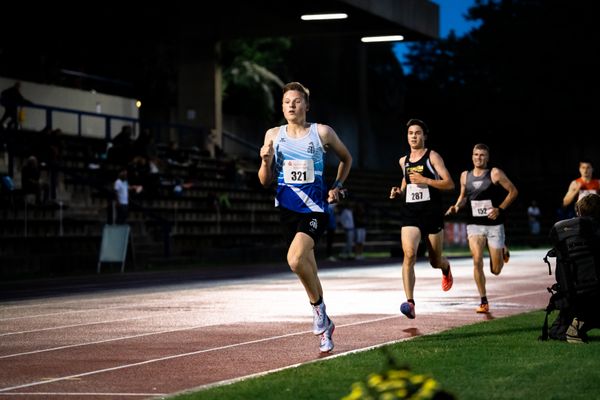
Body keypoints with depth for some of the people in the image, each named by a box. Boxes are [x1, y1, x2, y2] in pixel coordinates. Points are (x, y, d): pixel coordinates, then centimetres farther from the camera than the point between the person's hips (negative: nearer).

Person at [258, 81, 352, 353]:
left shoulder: (322, 133, -2)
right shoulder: (273, 135, 5)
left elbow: (346, 158, 16)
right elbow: (265, 181, 8)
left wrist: (337, 187, 6)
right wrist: (266, 161, -11)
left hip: (314, 208, -4)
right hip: (287, 209, 4)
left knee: (296, 259, -28)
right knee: (307, 270, 12)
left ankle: (318, 308, -6)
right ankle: (324, 325, 28)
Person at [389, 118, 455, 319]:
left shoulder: (432, 157, -2)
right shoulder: (404, 161, 13)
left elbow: (449, 184, -9)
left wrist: (425, 180, -20)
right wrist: (399, 192, 8)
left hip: (432, 214, -3)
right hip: (410, 215, 3)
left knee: (435, 261, 9)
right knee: (409, 254, -21)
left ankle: (446, 268, 50)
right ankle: (410, 302, -27)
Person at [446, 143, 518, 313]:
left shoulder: (495, 173, -6)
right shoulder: (465, 176, 6)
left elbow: (513, 191, -3)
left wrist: (500, 209, -13)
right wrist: (457, 206, 0)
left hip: (494, 224, -2)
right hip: (474, 224, 2)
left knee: (496, 270, 3)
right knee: (477, 261, -17)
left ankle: (502, 251, 40)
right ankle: (483, 301, -6)